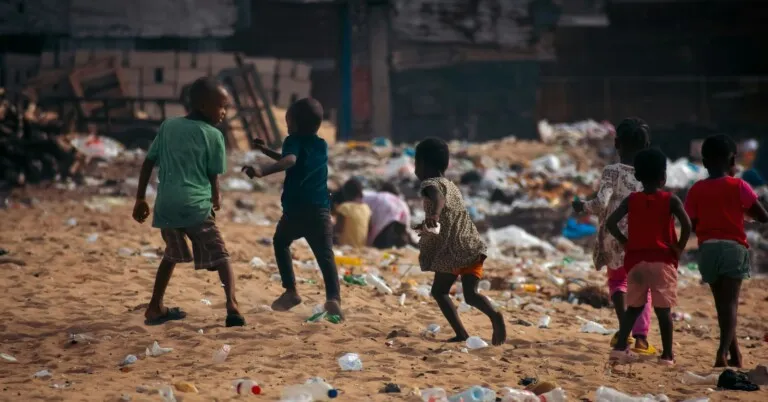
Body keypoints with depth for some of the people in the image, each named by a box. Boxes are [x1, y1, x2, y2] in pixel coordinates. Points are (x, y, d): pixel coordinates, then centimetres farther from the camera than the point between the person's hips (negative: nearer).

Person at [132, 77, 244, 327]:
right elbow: (213, 176, 4)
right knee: (219, 256, 0)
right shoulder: (213, 135, 1)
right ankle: (232, 305, -20)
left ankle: (155, 308, 28)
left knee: (173, 254, 26)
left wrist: (140, 199, 20)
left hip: (166, 205, 5)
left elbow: (148, 164, 13)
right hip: (196, 205, -5)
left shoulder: (168, 126, 14)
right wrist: (215, 199, 25)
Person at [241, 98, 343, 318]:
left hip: (295, 210, -3)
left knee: (280, 242, 25)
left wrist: (262, 171, -42)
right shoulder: (322, 146, 17)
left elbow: (290, 161, -28)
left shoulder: (294, 141, -3)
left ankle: (291, 291, 16)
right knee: (326, 255, -2)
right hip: (320, 211, 3)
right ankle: (333, 297, -26)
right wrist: (267, 151, 39)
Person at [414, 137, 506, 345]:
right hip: (473, 245, 7)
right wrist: (427, 225, 58)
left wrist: (434, 214, -49)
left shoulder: (430, 184, -3)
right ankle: (494, 315, -26)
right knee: (470, 293, 3)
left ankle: (461, 334, -3)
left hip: (453, 250, -7)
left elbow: (438, 198, -29)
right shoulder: (451, 185, 23)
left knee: (439, 290, 9)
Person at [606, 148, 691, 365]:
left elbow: (610, 223, -5)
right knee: (663, 308, 1)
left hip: (636, 259, 3)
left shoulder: (631, 200, 3)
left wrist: (625, 242, 6)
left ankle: (620, 347, 4)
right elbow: (687, 224, -16)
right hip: (662, 260, -3)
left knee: (634, 306, 13)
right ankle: (667, 354, 2)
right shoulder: (670, 200, -4)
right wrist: (679, 248, -4)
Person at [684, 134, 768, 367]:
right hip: (733, 247, -3)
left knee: (721, 302, 15)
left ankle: (735, 354, 22)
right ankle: (723, 351, -24)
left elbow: (692, 225, 4)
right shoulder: (738, 186, -4)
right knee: (730, 302, -6)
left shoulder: (696, 190, 3)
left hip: (707, 248, 3)